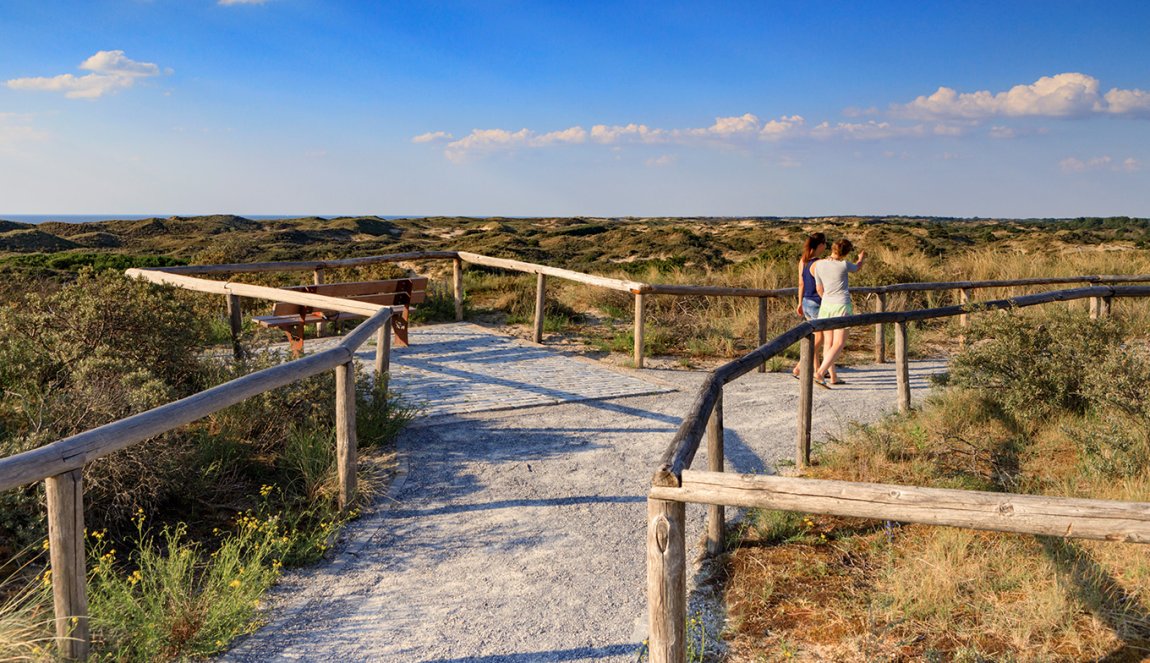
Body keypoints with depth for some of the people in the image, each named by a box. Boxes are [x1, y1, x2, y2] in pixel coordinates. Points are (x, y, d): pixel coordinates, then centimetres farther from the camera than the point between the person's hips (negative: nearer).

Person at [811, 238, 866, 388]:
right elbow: (857, 267, 12)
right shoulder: (844, 265, -11)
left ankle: (833, 377, 16)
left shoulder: (818, 265, 0)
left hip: (825, 305, 6)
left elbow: (819, 289, 8)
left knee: (828, 343, 11)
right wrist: (861, 258, 35)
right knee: (838, 344, -5)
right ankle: (820, 373, -19)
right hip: (842, 305, -5)